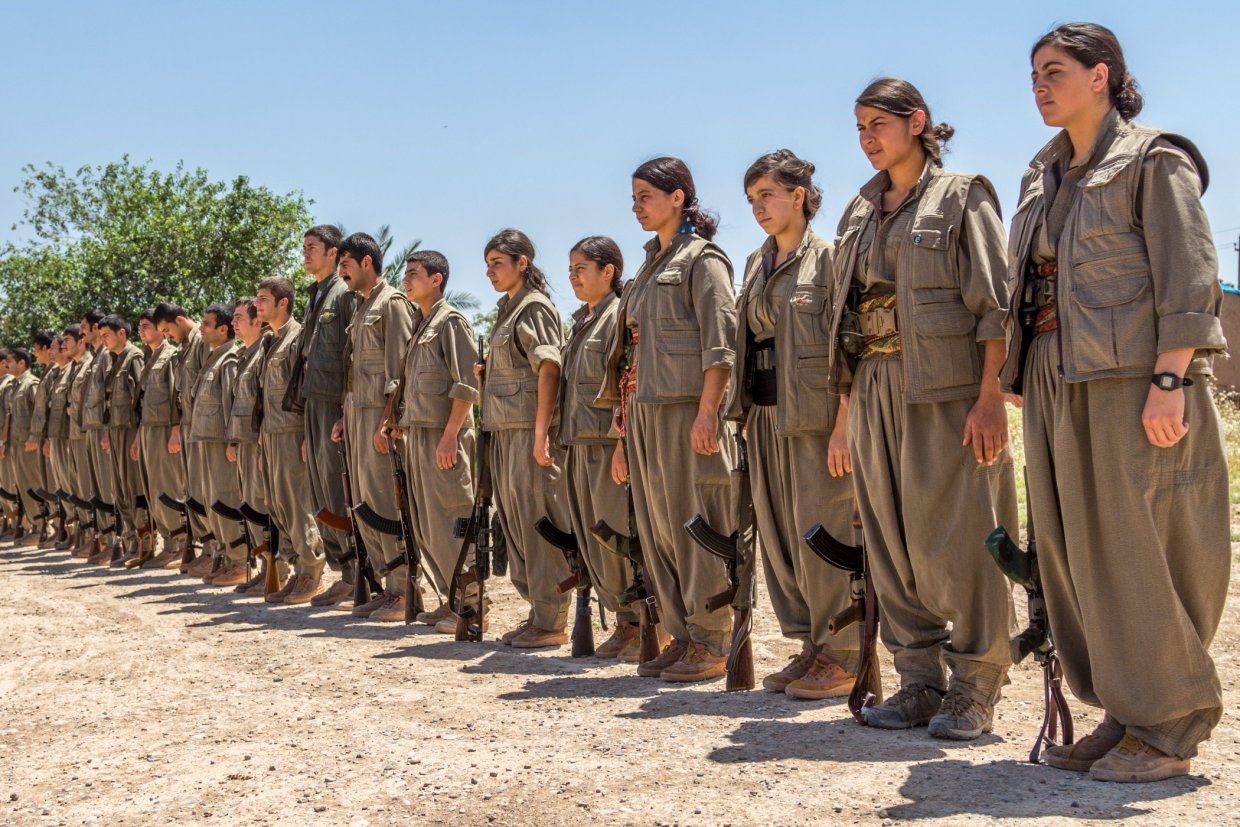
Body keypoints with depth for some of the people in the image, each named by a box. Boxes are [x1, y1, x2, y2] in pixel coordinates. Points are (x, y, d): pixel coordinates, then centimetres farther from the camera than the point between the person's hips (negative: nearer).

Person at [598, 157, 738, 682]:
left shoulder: (701, 257, -2)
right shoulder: (650, 266, 22)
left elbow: (720, 341, -12)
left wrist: (707, 411, -21)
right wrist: (626, 432, 18)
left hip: (687, 409, -8)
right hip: (646, 411, 8)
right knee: (657, 528, 8)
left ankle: (711, 643, 0)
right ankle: (681, 637, 15)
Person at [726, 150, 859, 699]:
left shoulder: (828, 257, -5)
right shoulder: (757, 264, 17)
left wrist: (843, 426, -18)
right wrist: (741, 412, 12)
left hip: (814, 415, -7)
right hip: (764, 417, 8)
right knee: (777, 536, 8)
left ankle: (842, 657, 4)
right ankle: (809, 647, 19)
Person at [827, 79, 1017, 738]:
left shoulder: (962, 197, 0)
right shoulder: (859, 213, 18)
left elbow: (994, 305, -7)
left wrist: (990, 398, -16)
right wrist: (849, 402, 12)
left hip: (947, 388, -6)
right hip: (874, 389, 6)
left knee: (957, 539, -5)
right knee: (891, 539, 6)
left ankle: (973, 688, 4)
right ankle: (919, 683, 14)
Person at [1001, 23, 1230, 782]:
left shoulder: (1152, 160, -4)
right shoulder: (1044, 177, 18)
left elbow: (1190, 279, -11)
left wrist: (1169, 381, -19)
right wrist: (1026, 387, 13)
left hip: (1132, 380, -8)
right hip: (1058, 385, 8)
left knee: (1141, 554, -5)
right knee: (1077, 554, 9)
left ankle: (1168, 729, 6)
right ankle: (1124, 713, 19)